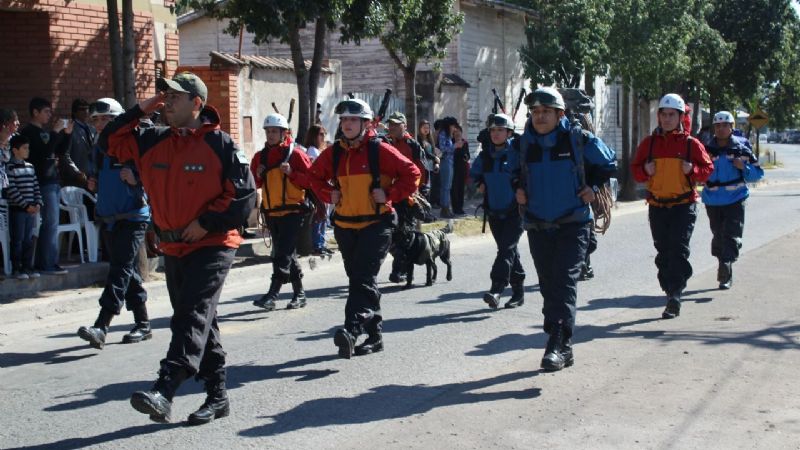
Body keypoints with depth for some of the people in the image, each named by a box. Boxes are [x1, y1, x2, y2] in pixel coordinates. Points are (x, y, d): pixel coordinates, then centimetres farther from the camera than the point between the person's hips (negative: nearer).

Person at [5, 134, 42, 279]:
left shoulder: (30, 167, 12)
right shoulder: (10, 167, -10)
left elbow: (36, 186, 14)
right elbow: (11, 190, -15)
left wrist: (38, 203, 0)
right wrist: (26, 205, -17)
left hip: (32, 209, 6)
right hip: (17, 209, -6)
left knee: (28, 240, 10)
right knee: (17, 240, -2)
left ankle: (27, 267, 16)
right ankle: (16, 269, 4)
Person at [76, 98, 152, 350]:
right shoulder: (99, 150, 14)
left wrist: (136, 179, -27)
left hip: (133, 218, -8)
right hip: (109, 220, 8)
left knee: (120, 270, -14)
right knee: (129, 274, 13)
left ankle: (101, 327, -21)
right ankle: (143, 325, 22)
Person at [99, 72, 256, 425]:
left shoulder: (220, 144, -8)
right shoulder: (153, 142, 9)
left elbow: (245, 196, -10)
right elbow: (110, 142, 13)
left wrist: (206, 223, -15)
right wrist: (140, 111, 3)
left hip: (212, 245, -7)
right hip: (173, 247, 7)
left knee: (192, 317, -17)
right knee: (200, 323, 11)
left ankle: (164, 391, -26)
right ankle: (217, 396, 19)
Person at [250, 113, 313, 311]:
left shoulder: (295, 154, -5)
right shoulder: (260, 157, 11)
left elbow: (311, 180, -8)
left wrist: (291, 173, -21)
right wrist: (257, 176, -4)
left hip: (292, 211, -6)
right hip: (271, 212, 6)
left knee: (283, 253, -13)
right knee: (287, 254, 13)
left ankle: (272, 295, -18)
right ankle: (299, 293, 23)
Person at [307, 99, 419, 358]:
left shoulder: (379, 150, -8)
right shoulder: (333, 153, 6)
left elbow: (411, 173, -6)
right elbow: (316, 175, 23)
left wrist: (389, 194, -12)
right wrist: (328, 194, 7)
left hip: (376, 223, -6)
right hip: (345, 226, 6)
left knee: (364, 278, -17)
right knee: (357, 279, 10)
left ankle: (352, 330, -28)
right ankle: (374, 336, 20)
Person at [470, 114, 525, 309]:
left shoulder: (517, 152, -8)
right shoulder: (485, 155, 9)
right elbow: (474, 173, 25)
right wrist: (480, 184, 8)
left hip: (515, 210, -6)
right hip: (494, 211, 6)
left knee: (507, 248, -16)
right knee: (508, 250, 12)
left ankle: (496, 290, -25)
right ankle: (518, 292, 21)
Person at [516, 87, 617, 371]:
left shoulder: (579, 139, -4)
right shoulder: (523, 144, 4)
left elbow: (608, 164, 10)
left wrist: (593, 187, -2)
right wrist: (518, 189, 6)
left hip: (573, 225, -4)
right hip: (537, 227, 4)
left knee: (564, 283, -14)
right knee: (548, 286, 7)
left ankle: (557, 346, -20)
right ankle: (564, 348, 17)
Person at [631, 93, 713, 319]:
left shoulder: (691, 144, 1)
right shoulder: (649, 143, 7)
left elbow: (708, 168, 5)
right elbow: (635, 169, 12)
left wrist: (693, 169, -15)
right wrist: (645, 170, -10)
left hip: (684, 205, -3)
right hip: (657, 205, 3)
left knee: (679, 250, -11)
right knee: (663, 252, 9)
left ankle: (675, 296, -10)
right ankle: (671, 292, 21)